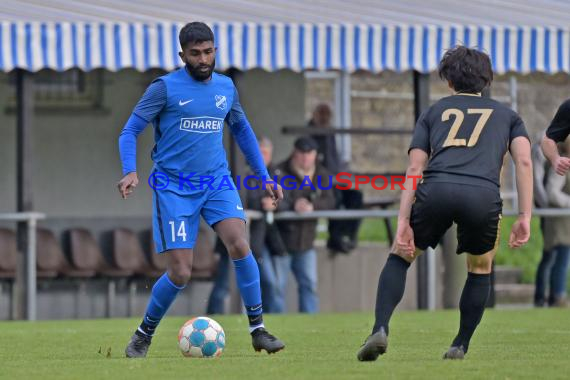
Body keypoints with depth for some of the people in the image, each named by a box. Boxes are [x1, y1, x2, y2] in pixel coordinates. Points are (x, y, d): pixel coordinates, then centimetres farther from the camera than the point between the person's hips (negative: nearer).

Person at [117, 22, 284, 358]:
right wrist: (130, 172, -22)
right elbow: (130, 131, -5)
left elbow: (242, 131, 23)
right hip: (174, 187, -3)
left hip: (217, 180, 3)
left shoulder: (226, 87, 8)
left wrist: (265, 177, 19)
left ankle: (258, 330, -13)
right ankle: (144, 335, 16)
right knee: (180, 273, -8)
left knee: (239, 244, -22)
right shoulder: (165, 87, -6)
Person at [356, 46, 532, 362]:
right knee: (480, 270, 27)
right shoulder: (506, 114, 29)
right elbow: (524, 160, 11)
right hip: (484, 194, 0)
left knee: (399, 258, 20)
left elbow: (414, 169, 16)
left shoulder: (434, 112, 29)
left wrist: (403, 221, 11)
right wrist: (525, 216, 8)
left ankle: (380, 330, 0)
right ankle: (460, 346, 20)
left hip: (437, 190, 0)